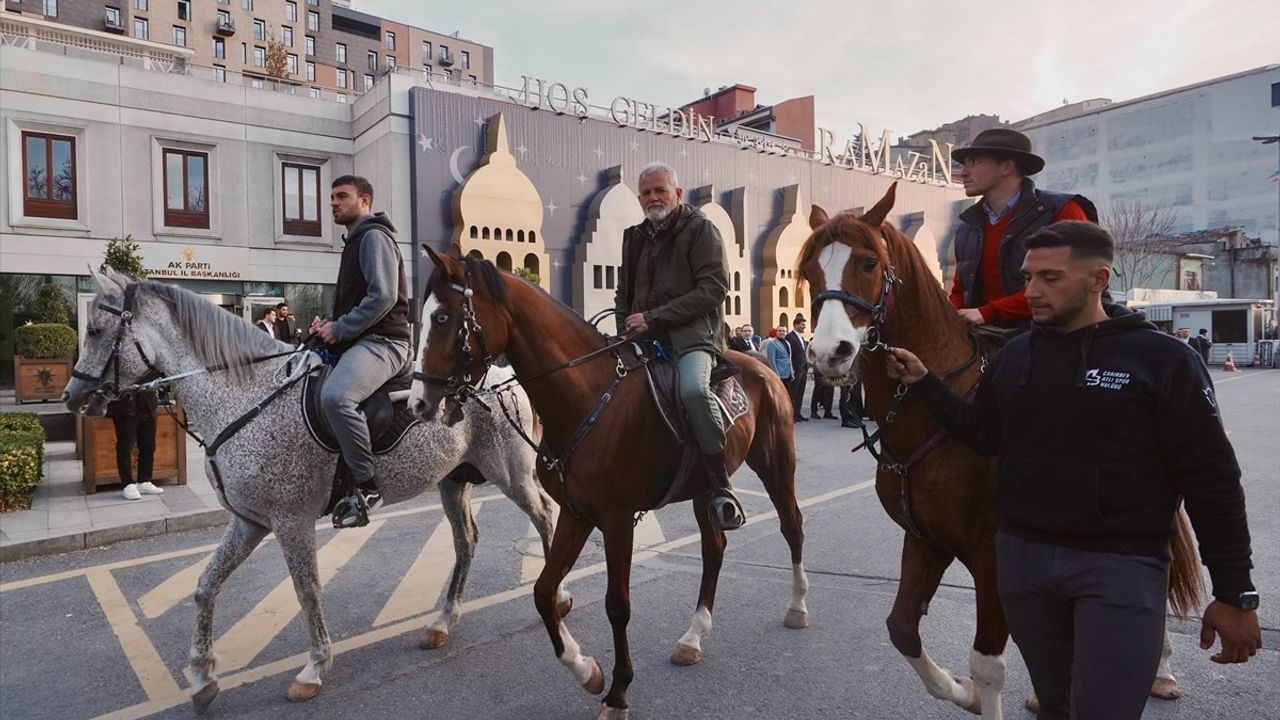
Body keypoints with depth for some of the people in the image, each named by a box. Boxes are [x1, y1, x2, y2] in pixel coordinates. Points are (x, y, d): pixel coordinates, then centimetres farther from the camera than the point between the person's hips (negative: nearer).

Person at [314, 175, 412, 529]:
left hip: (382, 341, -11)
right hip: (360, 340, 11)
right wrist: (331, 325, 12)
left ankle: (366, 486, -26)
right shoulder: (355, 241, 25)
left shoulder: (374, 236, -6)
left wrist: (339, 329, -15)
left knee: (334, 396, -35)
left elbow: (383, 297, -20)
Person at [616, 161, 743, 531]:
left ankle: (722, 489, -26)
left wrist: (654, 318, -14)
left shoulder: (701, 229, 3)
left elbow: (714, 287, -10)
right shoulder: (635, 237, 23)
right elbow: (624, 293, 31)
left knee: (693, 388, -34)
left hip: (691, 333, -7)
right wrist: (626, 329, 10)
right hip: (643, 336, 7)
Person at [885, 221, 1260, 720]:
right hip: (1021, 555, 4)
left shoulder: (1162, 359, -8)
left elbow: (1211, 480, -8)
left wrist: (1235, 594, -7)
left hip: (1121, 564, -4)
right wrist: (922, 381, 0)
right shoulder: (1014, 356, 4)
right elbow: (982, 436, 10)